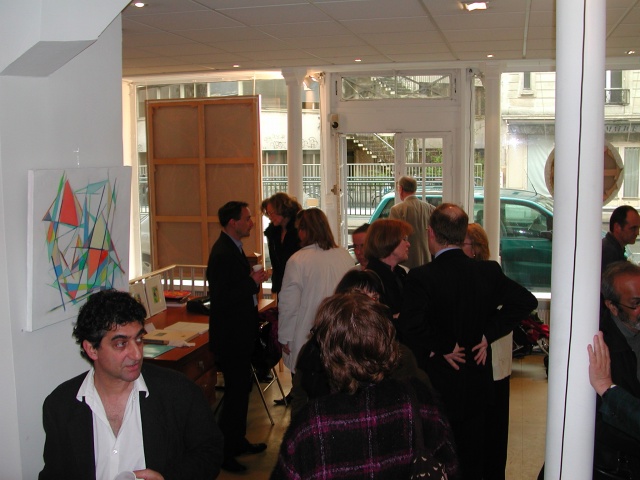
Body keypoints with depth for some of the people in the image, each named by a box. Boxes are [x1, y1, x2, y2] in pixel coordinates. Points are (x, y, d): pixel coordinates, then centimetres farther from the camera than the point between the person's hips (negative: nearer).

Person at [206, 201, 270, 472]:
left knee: (240, 388, 19)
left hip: (239, 333, 10)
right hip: (230, 335, -10)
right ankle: (224, 452, 11)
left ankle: (237, 441, 34)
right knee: (236, 391, -1)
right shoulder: (222, 253, -22)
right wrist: (253, 282, -20)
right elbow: (222, 298, -26)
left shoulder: (232, 248, 10)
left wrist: (252, 281, 7)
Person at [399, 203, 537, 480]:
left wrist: (441, 348, -16)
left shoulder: (421, 277, -19)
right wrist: (488, 334, -4)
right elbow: (526, 301, -2)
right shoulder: (488, 272, -4)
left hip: (436, 386, -4)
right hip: (477, 386, 4)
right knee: (472, 457, 20)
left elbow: (410, 327, -32)